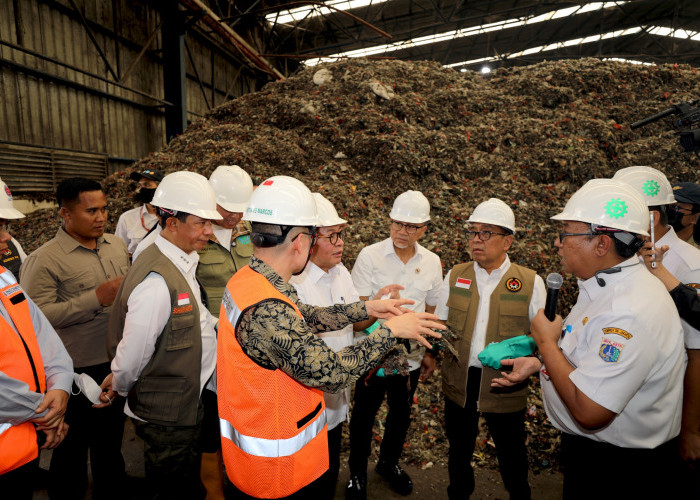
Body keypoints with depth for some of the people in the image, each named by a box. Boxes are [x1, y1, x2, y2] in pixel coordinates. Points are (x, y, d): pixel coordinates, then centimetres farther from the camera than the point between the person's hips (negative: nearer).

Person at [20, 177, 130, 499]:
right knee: (73, 451, 15)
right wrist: (96, 298, -26)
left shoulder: (116, 245, 4)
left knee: (111, 440, 25)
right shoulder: (44, 260, -15)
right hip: (77, 373, -6)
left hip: (117, 364, 6)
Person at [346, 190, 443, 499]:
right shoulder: (369, 256, -13)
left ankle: (389, 462, 50)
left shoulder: (432, 262, -2)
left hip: (411, 355, 4)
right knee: (364, 416, 14)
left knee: (401, 415, 22)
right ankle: (357, 473, 40)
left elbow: (431, 311, 8)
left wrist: (430, 353, 11)